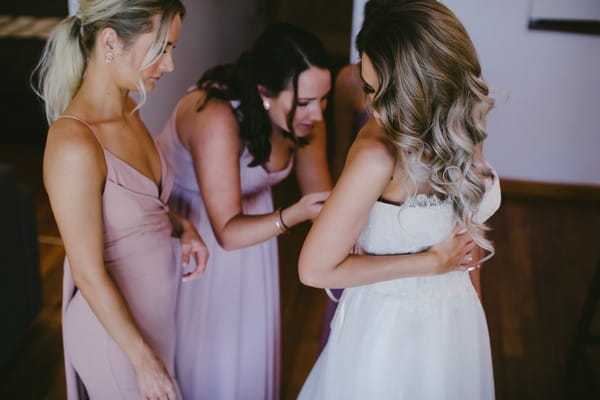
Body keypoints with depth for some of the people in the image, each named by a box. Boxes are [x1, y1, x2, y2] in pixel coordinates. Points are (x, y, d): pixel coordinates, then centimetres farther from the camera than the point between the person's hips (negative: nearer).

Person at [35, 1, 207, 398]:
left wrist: (181, 225, -5)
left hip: (159, 306, 8)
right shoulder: (75, 144, -29)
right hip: (115, 322, -8)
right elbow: (89, 275, -23)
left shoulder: (130, 112, -3)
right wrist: (143, 360, -17)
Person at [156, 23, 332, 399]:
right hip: (184, 220, -5)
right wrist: (293, 215, -49)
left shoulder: (304, 118, -19)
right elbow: (227, 232, -35)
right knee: (206, 343, 10)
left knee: (251, 337, 18)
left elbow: (320, 198, -12)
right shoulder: (215, 117, -38)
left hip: (247, 216, 5)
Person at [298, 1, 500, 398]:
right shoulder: (379, 153, -27)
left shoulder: (461, 127, -9)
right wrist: (431, 262, -19)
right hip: (390, 328, -6)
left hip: (459, 321, 6)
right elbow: (315, 269, -23)